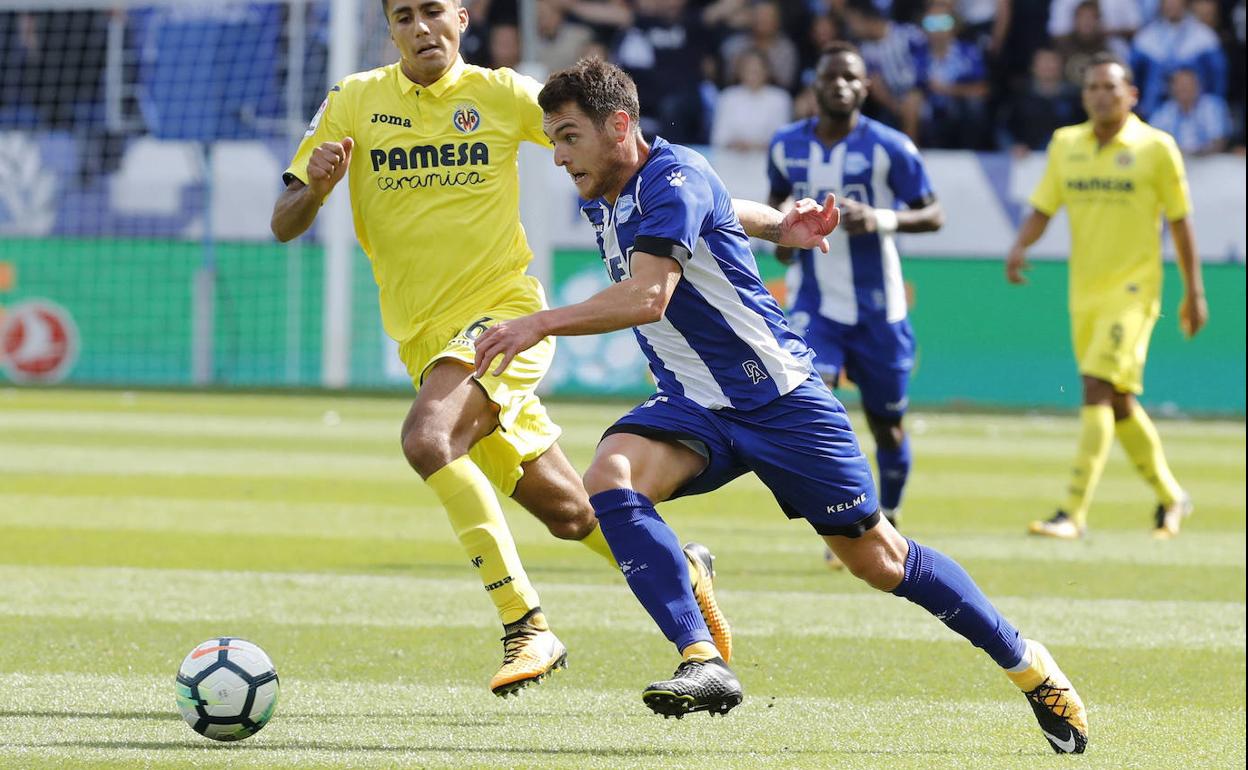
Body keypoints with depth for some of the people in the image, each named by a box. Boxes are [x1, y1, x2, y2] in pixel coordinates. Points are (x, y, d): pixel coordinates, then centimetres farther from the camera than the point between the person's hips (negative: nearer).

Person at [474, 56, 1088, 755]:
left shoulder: (676, 177, -20)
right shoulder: (603, 202, 7)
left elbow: (648, 296, -34)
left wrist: (541, 324, -39)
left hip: (779, 399, -7)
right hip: (694, 408, 7)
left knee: (876, 558, 1)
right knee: (610, 476, -25)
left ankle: (1027, 663, 21)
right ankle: (704, 663, -30)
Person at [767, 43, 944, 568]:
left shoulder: (889, 147, -10)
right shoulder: (786, 145, 1)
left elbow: (933, 215, -6)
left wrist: (882, 219, -24)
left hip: (877, 307, -1)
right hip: (813, 303, 1)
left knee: (886, 423, 9)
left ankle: (888, 522, 34)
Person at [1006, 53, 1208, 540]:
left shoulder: (1155, 148, -4)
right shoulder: (1066, 144, 8)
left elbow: (1179, 222, 1)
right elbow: (1042, 208, 10)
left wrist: (1194, 293, 3)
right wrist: (1020, 246, -11)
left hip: (1132, 289, -6)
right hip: (1085, 293, 6)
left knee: (1097, 390, -18)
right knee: (1119, 403, 13)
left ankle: (1074, 513, -21)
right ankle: (1170, 496, 32)